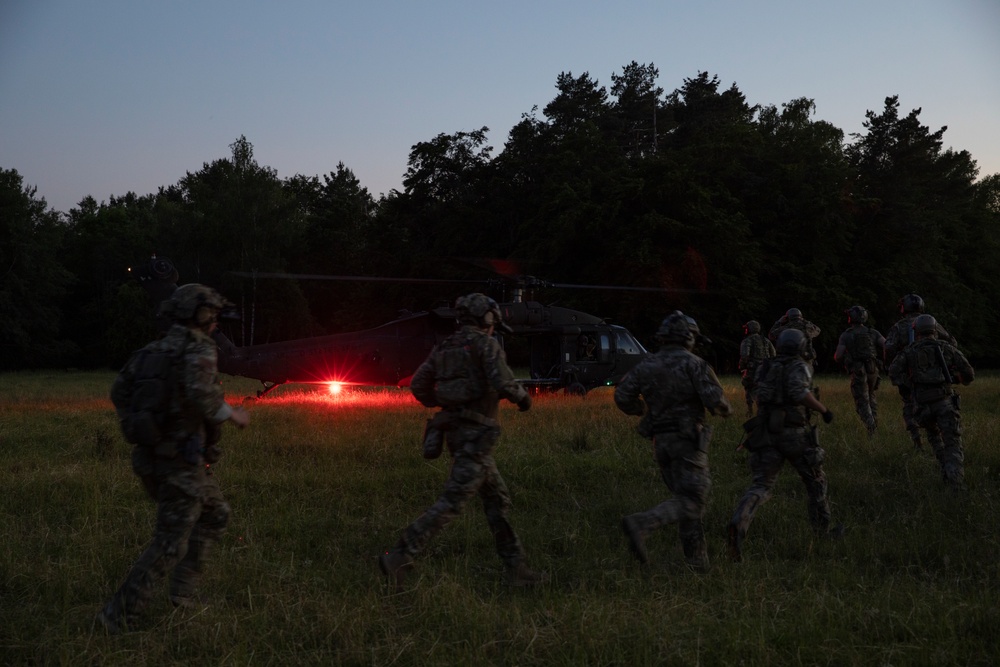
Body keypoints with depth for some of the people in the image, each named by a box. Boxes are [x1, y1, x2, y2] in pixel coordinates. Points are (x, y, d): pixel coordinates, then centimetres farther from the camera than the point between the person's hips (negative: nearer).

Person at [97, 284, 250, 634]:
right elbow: (199, 391, -31)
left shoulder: (156, 349, 10)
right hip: (182, 462, -9)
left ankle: (183, 588, 21)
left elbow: (120, 389, 12)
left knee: (215, 514, 23)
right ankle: (119, 616, -3)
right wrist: (231, 413, -16)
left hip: (154, 456, 9)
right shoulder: (199, 348, -13)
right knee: (169, 544, -3)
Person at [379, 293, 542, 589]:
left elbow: (418, 385, 10)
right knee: (451, 502, -11)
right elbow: (503, 384, -19)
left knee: (498, 500, 14)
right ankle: (399, 557, -17)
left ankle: (516, 568, 17)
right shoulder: (486, 345, -7)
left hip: (454, 430, 9)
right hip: (477, 433, -9)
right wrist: (523, 396, 1)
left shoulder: (444, 348, 14)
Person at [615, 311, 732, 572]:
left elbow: (622, 396, -1)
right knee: (691, 502, -8)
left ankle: (696, 560, 12)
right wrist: (726, 409, 5)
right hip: (687, 439, -6)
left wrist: (642, 409, 20)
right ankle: (640, 524, -28)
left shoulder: (647, 364, 6)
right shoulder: (693, 364, -9)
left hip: (660, 440, 6)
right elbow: (714, 399, -18)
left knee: (686, 498, 15)